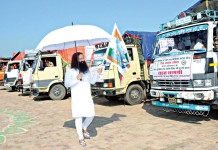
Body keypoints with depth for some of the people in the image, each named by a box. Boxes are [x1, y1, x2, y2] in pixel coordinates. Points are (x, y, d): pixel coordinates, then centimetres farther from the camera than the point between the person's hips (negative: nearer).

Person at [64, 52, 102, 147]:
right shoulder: (70, 71, -4)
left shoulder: (86, 70, 11)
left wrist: (97, 73, -1)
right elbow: (66, 84, -9)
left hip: (87, 97, 5)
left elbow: (92, 81, 13)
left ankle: (84, 128, 34)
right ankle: (81, 138, 10)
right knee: (78, 117, -2)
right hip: (76, 98, -4)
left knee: (91, 115, 4)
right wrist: (76, 79, -19)